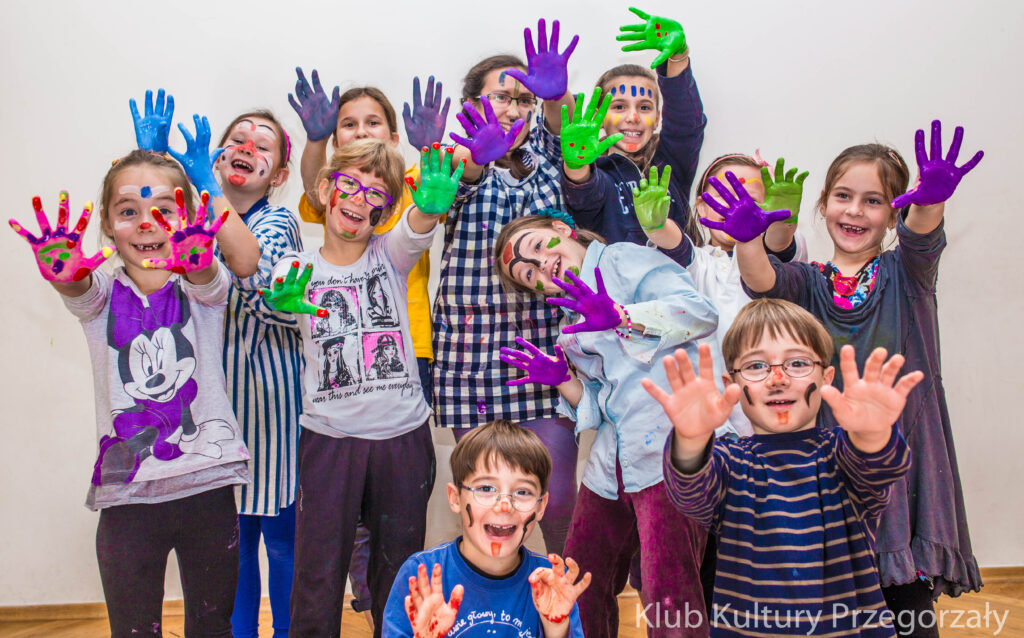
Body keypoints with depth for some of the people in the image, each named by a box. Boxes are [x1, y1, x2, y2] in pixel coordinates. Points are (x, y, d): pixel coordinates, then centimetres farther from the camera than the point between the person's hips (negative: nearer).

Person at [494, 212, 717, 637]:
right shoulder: (572, 325, 22)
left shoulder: (624, 259, 1)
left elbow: (700, 312, -14)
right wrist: (562, 379, 3)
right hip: (613, 463, 8)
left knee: (668, 597, -13)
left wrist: (620, 316, -26)